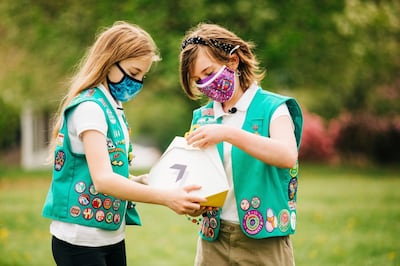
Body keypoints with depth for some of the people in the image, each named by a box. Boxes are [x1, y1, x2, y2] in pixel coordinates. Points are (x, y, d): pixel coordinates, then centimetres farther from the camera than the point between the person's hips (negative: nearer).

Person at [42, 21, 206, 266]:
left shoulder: (114, 107, 11)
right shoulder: (89, 107, -16)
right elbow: (102, 179, -27)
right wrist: (165, 197, -34)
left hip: (113, 235, 9)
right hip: (80, 241, -9)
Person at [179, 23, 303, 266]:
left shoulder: (272, 108, -4)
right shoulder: (202, 117, 10)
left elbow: (288, 156, -22)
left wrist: (228, 134, -31)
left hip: (263, 240, -4)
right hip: (213, 240, 4)